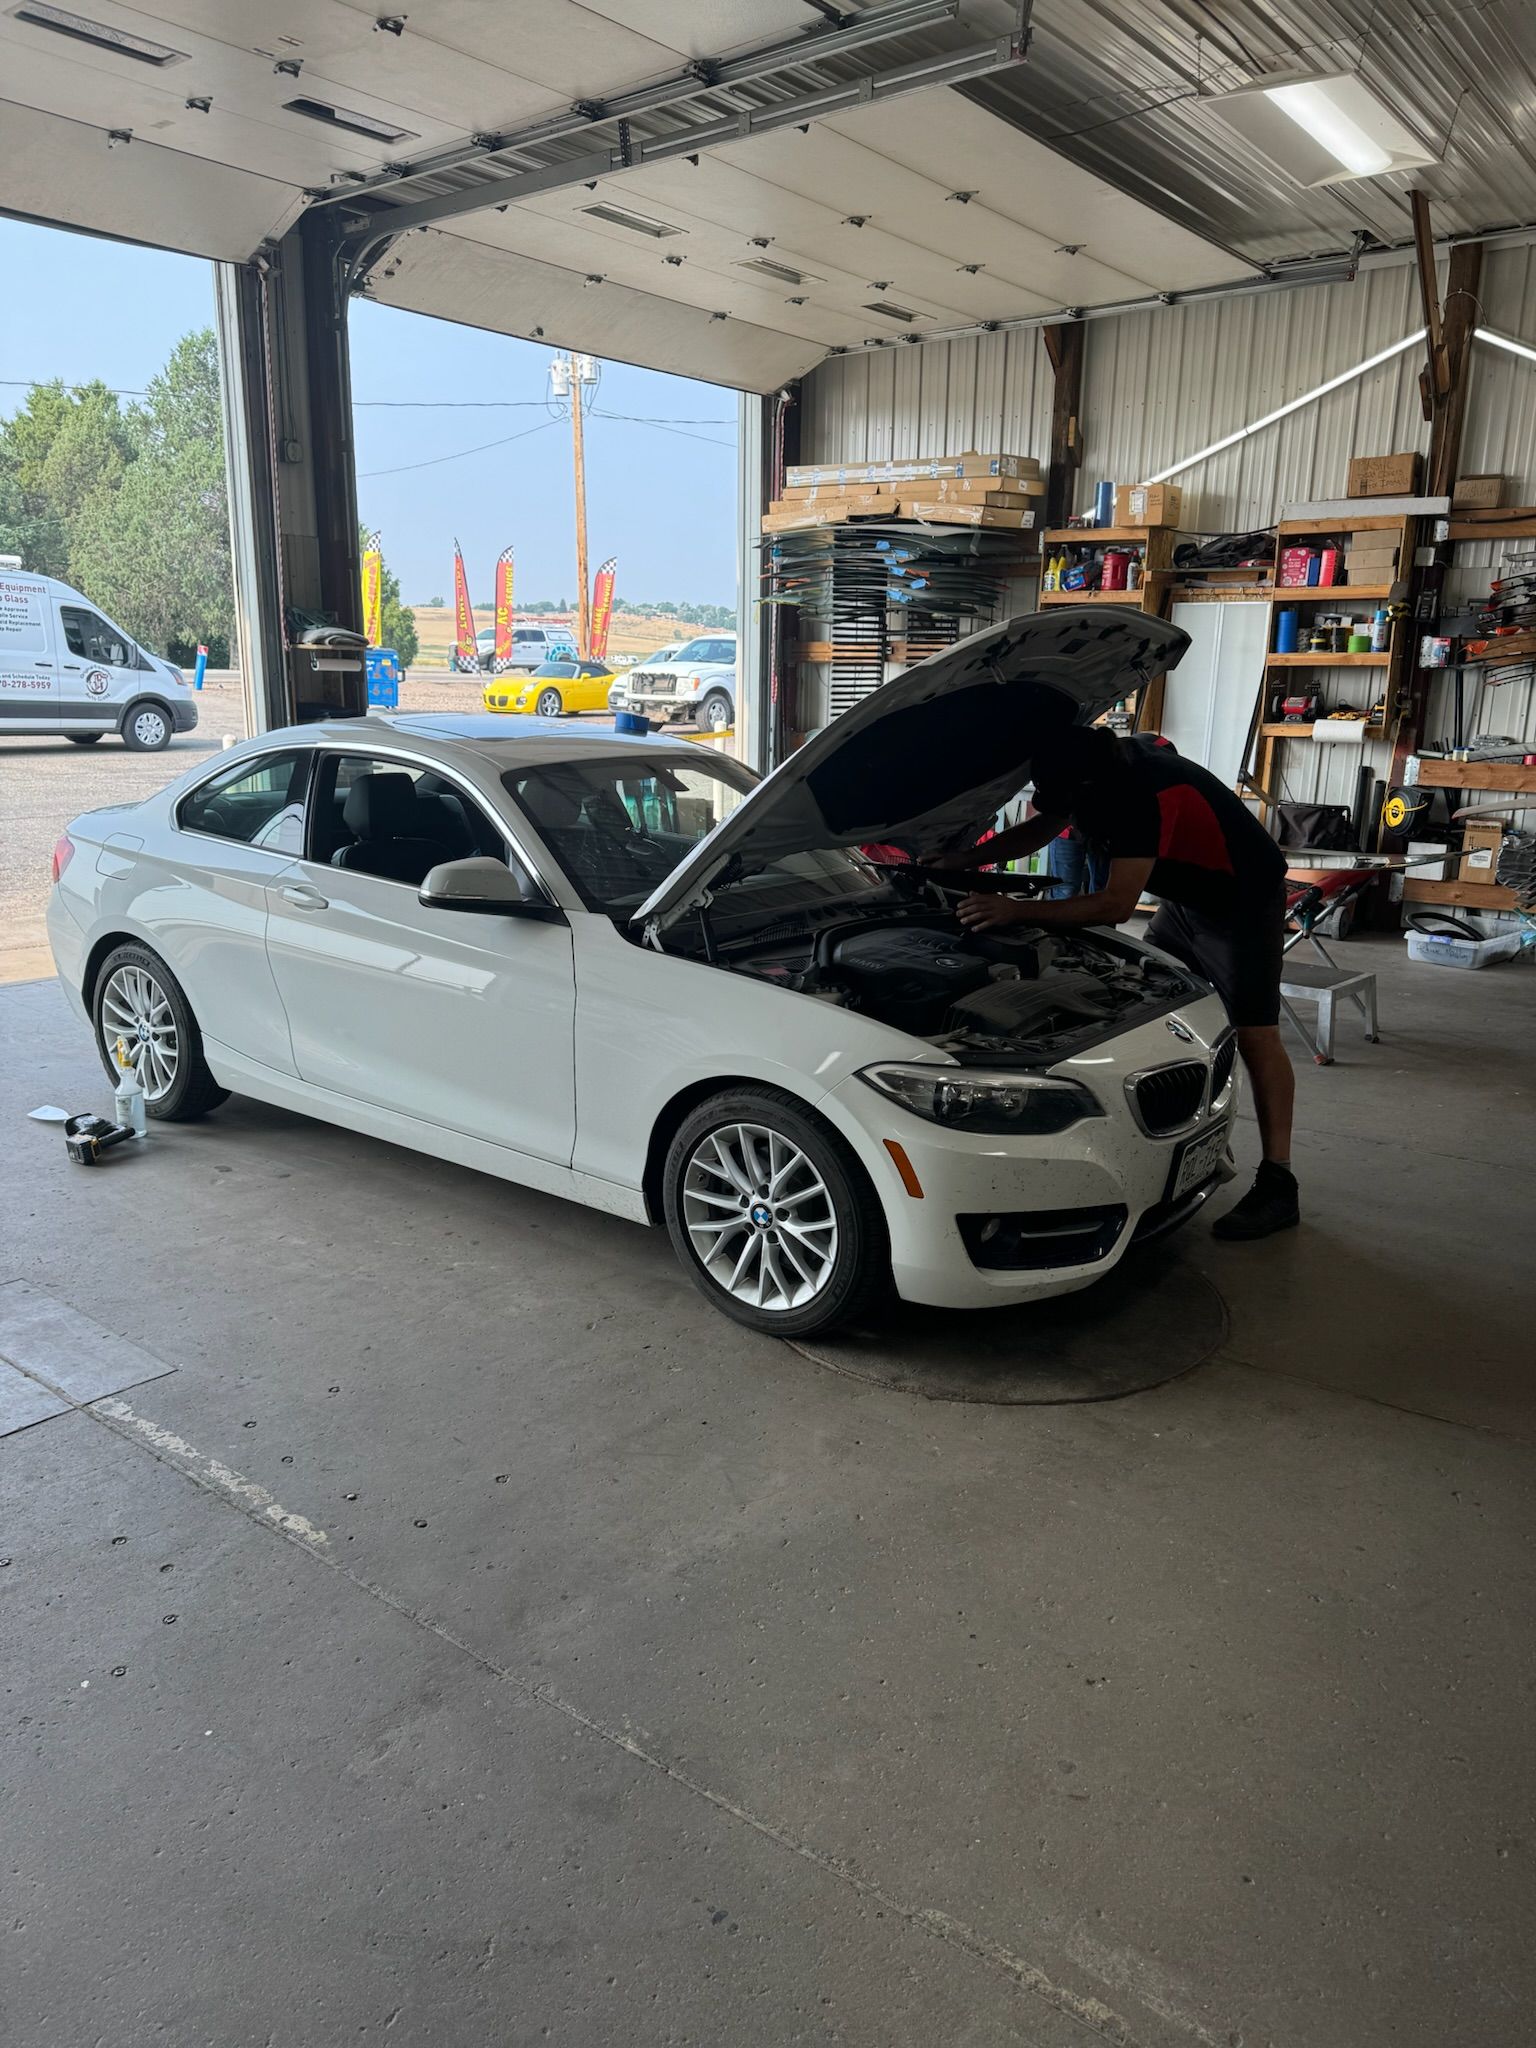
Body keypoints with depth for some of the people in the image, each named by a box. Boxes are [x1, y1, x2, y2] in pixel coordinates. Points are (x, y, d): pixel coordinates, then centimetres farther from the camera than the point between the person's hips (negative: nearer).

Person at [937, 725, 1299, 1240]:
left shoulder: (1146, 792, -36)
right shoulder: (1091, 770, -9)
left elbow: (1116, 904, -36)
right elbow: (1037, 830, 6)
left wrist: (1019, 911, -37)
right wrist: (956, 862, -4)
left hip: (1242, 900, -9)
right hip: (1185, 900, 9)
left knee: (1254, 1034, -11)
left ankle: (1277, 1185, -8)